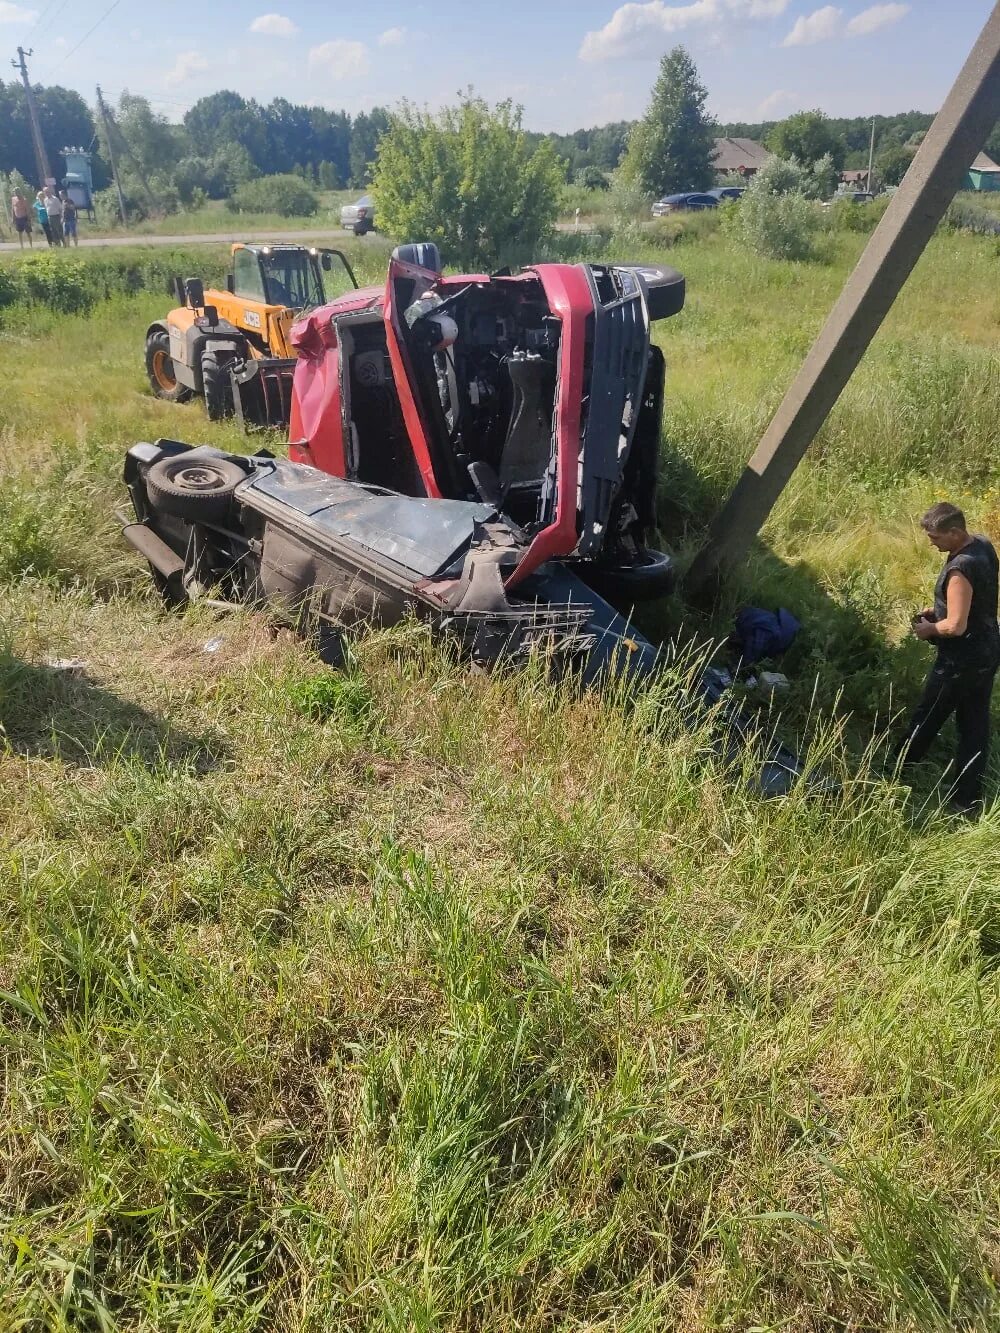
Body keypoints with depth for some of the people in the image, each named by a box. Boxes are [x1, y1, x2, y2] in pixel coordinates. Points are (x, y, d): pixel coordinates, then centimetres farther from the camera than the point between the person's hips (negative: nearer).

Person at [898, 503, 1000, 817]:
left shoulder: (960, 569, -28)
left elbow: (956, 626, -27)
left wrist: (929, 630, -8)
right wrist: (939, 609, 9)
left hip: (962, 659, -9)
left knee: (926, 720, 11)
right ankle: (968, 802, 21)